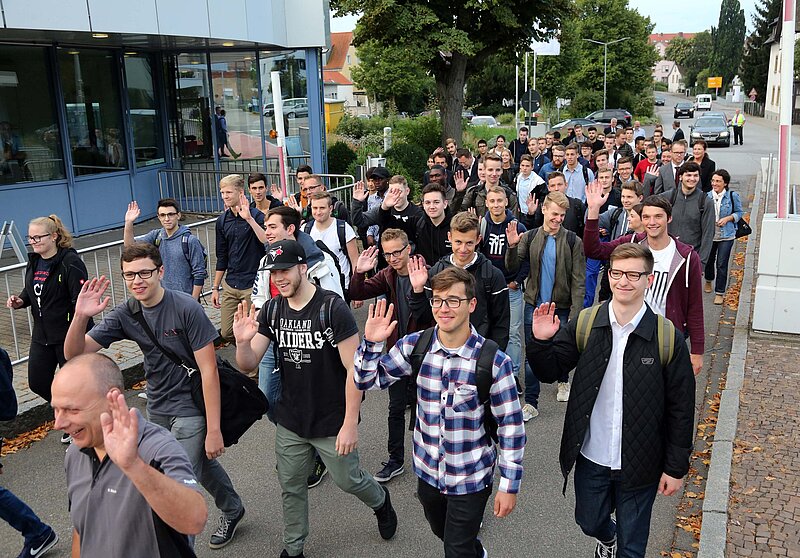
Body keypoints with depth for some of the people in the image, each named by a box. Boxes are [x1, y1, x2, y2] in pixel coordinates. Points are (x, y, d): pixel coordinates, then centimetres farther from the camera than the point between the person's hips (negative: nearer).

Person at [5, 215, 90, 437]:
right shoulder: (34, 262, 6)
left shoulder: (70, 262, -18)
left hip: (69, 335, -8)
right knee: (37, 383, 12)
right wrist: (20, 301, -2)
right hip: (42, 335, 8)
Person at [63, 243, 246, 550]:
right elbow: (73, 353, -11)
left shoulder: (186, 308, -22)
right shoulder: (125, 314, -7)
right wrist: (80, 317, -31)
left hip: (190, 408, -6)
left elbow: (208, 370, -21)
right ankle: (232, 510, 51)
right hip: (157, 408, 6)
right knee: (202, 463, 26)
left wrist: (214, 429, -21)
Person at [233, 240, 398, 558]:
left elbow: (354, 368, -19)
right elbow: (248, 364, -4)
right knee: (291, 487, 16)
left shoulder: (332, 308, -20)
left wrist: (350, 423, -19)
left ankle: (380, 502, 47)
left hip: (332, 422, -4)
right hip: (290, 422, 5)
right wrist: (242, 342, -27)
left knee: (348, 481, 13)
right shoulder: (271, 310, -3)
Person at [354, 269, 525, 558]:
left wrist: (509, 485, -10)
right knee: (441, 532, 28)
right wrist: (372, 343, -21)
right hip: (428, 471, 5)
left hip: (471, 478, -5)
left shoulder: (494, 361, -21)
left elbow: (511, 425, -14)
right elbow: (368, 381, -3)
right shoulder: (415, 345, -10)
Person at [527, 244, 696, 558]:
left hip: (639, 463, -2)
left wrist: (676, 468, -5)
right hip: (590, 457, 2)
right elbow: (550, 372, -1)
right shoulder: (585, 325, -8)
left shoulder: (667, 338, -14)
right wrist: (542, 342, -21)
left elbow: (680, 408, -8)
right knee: (589, 522, 25)